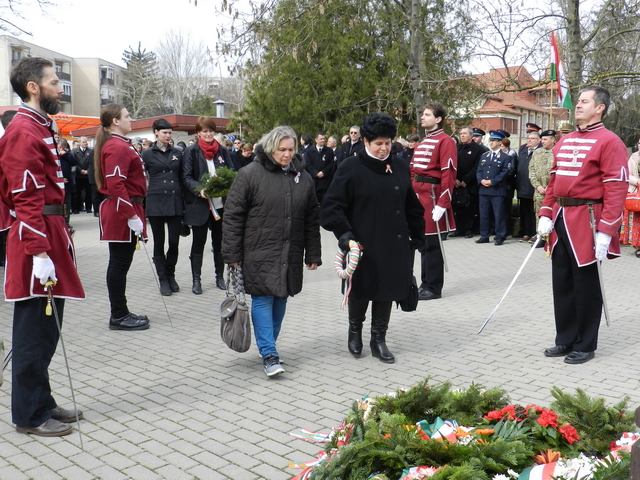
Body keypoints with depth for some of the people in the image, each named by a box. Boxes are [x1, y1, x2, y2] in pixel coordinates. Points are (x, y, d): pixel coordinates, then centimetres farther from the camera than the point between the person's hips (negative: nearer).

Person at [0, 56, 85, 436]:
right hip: (38, 240, -10)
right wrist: (39, 252, -24)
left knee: (46, 329, 16)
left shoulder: (40, 128, 18)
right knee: (36, 331, -2)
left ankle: (42, 401, 27)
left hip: (50, 236, 10)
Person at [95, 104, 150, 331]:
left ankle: (120, 313, 21)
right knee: (120, 263, -4)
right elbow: (115, 185, -24)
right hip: (122, 213, -11)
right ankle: (119, 316, 3)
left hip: (118, 212, 11)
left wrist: (133, 212, 21)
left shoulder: (117, 144, 16)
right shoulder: (118, 148, -16)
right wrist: (132, 216, -23)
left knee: (119, 263, 13)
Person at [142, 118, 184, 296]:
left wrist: (184, 201, 7)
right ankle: (163, 279, 13)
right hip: (156, 202, -2)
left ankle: (171, 275, 20)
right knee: (159, 242, 4)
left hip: (175, 202, 2)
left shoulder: (177, 153, 11)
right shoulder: (147, 154, 3)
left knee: (174, 241, 1)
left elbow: (182, 178, 14)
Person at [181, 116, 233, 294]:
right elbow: (186, 177, -6)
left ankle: (220, 277, 22)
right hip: (199, 204, -3)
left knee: (219, 241, 11)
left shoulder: (222, 151, 9)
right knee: (199, 242, 4)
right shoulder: (191, 151, -1)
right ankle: (196, 279, 12)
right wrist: (199, 189, -24)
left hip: (220, 204, 3)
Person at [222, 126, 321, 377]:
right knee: (263, 299, -6)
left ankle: (268, 345, 26)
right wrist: (232, 254, -8)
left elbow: (311, 219, 14)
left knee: (281, 299, 11)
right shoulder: (250, 174, -5)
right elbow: (233, 215, -5)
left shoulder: (303, 177, 9)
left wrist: (313, 255, 11)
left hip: (290, 253, 5)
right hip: (259, 253, -5)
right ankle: (269, 355, -3)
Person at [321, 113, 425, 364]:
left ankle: (379, 339, 22)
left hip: (394, 244, 4)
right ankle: (355, 330, 33)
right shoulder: (351, 168, -7)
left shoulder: (400, 167, 8)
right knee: (361, 290, 7)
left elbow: (412, 206, 16)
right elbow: (332, 207, -9)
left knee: (388, 290, 9)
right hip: (363, 245, -4)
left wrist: (417, 236, 14)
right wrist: (344, 234, -20)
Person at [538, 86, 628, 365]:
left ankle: (586, 345, 15)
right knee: (562, 282, 12)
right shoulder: (564, 141, 15)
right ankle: (565, 340, 24)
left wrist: (605, 231, -19)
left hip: (586, 220, -7)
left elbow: (616, 189, -14)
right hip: (561, 219, 7)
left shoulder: (609, 142, -9)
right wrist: (546, 215, 8)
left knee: (586, 284, 2)